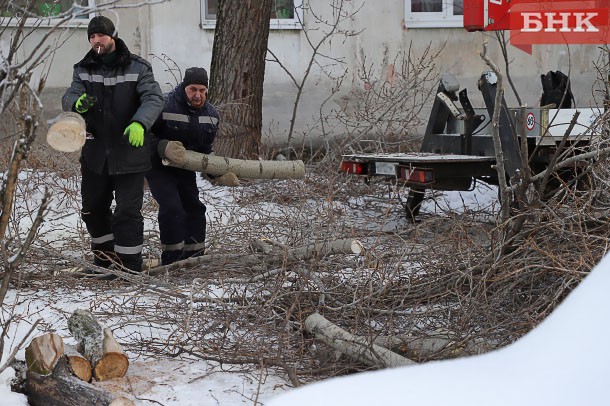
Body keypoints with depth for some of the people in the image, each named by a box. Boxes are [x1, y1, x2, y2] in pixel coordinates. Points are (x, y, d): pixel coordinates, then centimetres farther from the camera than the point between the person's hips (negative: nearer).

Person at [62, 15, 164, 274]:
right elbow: (68, 98, -8)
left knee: (127, 211, -5)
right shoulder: (83, 70, 4)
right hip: (95, 153, 5)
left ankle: (131, 265, 2)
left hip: (129, 152, -4)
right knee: (92, 209, 15)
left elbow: (153, 99, -18)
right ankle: (104, 257, 35)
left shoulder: (137, 68, -7)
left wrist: (139, 124, -38)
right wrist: (77, 103, -34)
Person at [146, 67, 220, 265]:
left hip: (185, 167, 7)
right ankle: (171, 260, -12)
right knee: (171, 206, -20)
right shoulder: (164, 106, -23)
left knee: (194, 208, 10)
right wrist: (164, 147, -36)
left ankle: (194, 256, 24)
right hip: (158, 166, -7)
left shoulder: (211, 114, -1)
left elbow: (205, 147, 11)